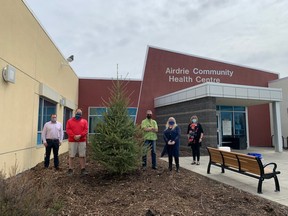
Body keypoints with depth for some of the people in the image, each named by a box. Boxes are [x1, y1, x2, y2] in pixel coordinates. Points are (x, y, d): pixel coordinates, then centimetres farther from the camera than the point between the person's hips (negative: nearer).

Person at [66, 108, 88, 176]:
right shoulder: (70, 121, 7)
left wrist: (80, 135, -15)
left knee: (82, 156, 2)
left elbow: (86, 130, 0)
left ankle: (83, 169, 9)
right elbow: (68, 130, -3)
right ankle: (70, 169, 13)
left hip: (82, 141, 1)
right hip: (72, 141, -1)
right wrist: (74, 136, -16)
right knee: (71, 156, 3)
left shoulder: (84, 121, 9)